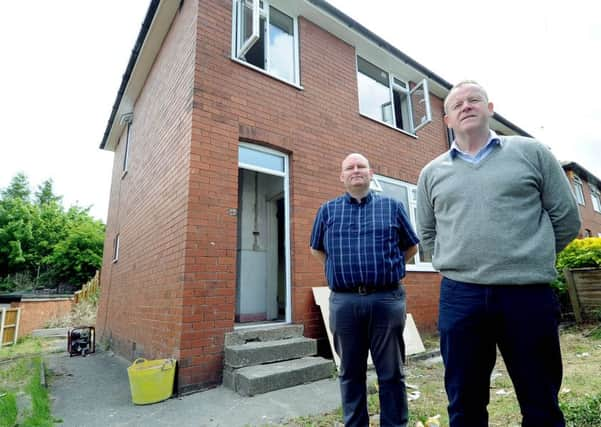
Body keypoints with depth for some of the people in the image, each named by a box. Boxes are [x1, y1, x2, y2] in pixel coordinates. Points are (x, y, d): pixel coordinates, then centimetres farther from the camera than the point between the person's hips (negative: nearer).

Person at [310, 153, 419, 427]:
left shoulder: (392, 206, 7)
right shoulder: (327, 210, 9)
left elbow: (411, 247, 17)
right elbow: (316, 249, 20)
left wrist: (389, 268, 13)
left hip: (387, 299, -1)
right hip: (343, 302, 1)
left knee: (391, 373, 10)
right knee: (350, 373, 14)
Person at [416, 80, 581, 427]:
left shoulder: (531, 152, 6)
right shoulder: (432, 172, 9)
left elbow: (566, 218, 8)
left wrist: (530, 259, 11)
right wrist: (460, 261, 9)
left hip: (529, 293, 0)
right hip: (459, 296, 1)